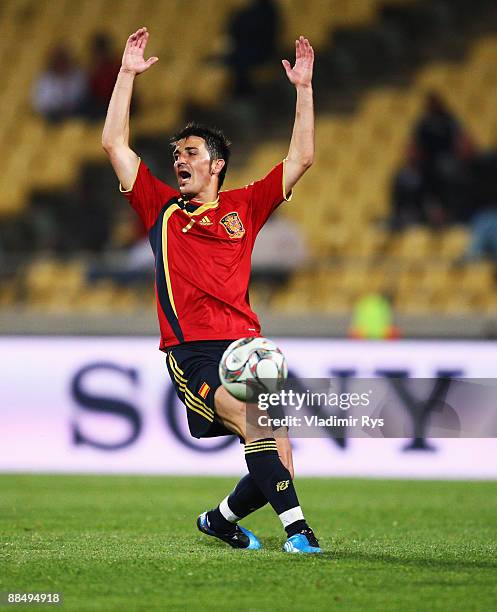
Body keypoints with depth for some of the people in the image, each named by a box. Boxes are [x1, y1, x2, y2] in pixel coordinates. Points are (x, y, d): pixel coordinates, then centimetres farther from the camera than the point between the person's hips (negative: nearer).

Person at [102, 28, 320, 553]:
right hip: (193, 353, -2)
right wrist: (128, 74, 12)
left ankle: (220, 519, 22)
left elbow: (301, 158, 17)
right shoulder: (162, 208, 16)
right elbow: (114, 144, 13)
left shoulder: (243, 207, 17)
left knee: (278, 463, -6)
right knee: (255, 421, -29)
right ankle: (297, 528, -32)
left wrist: (303, 89, 14)